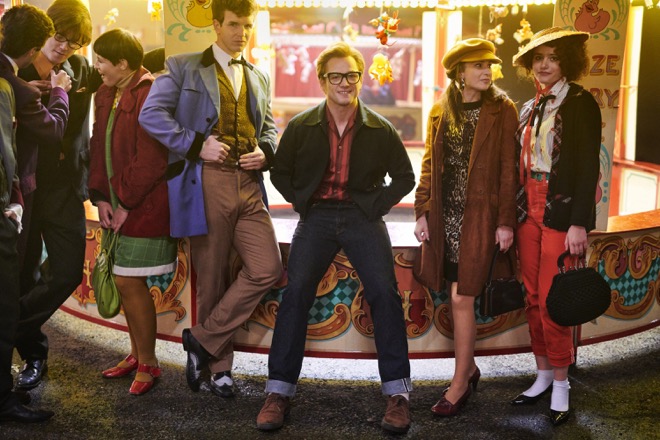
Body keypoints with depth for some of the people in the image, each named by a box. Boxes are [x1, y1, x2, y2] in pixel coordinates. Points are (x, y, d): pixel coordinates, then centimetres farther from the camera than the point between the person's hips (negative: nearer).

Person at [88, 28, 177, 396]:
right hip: (118, 206, 8)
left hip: (146, 207, -8)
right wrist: (102, 198, 2)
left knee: (130, 281, -6)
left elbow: (152, 159, -19)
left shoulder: (150, 95, -15)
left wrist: (126, 203, -14)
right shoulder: (105, 95, 12)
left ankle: (148, 364, 10)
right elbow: (99, 147, 12)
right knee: (126, 281, 13)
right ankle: (138, 354, 28)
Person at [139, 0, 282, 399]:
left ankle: (204, 339, 6)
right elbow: (152, 114, -5)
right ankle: (220, 364, 20)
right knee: (213, 279, 3)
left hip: (249, 185, 5)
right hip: (207, 183, -4)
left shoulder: (259, 78, 20)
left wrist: (265, 151, 6)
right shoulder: (184, 67, 4)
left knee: (268, 268, -8)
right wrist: (197, 145, -13)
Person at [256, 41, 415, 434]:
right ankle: (279, 391, -4)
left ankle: (398, 393, -4)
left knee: (384, 292, -15)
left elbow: (405, 177, 11)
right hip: (317, 215, 1)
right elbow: (281, 173, 14)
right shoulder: (301, 127, 1)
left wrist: (378, 206, -1)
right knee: (296, 292, -14)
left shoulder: (381, 130, 0)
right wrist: (303, 204, 2)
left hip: (363, 215, 0)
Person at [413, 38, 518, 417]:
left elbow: (508, 169, -5)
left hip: (479, 215, -4)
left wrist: (506, 221, -9)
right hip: (446, 215, 4)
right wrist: (423, 212, 5)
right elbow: (430, 165, 10)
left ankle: (460, 383, 7)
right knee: (460, 296, 11)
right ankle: (470, 368, 28)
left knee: (462, 299, -5)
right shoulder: (441, 111, 9)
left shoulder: (502, 111, -2)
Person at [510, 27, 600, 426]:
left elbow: (589, 166, -11)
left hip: (561, 212, -6)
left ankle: (561, 385, 11)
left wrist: (579, 224, -17)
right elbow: (522, 164, 13)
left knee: (552, 302, -4)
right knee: (533, 299, 9)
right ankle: (544, 376, 22)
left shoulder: (581, 103, -6)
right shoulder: (530, 108, 12)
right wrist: (513, 216, 9)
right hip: (528, 211, 6)